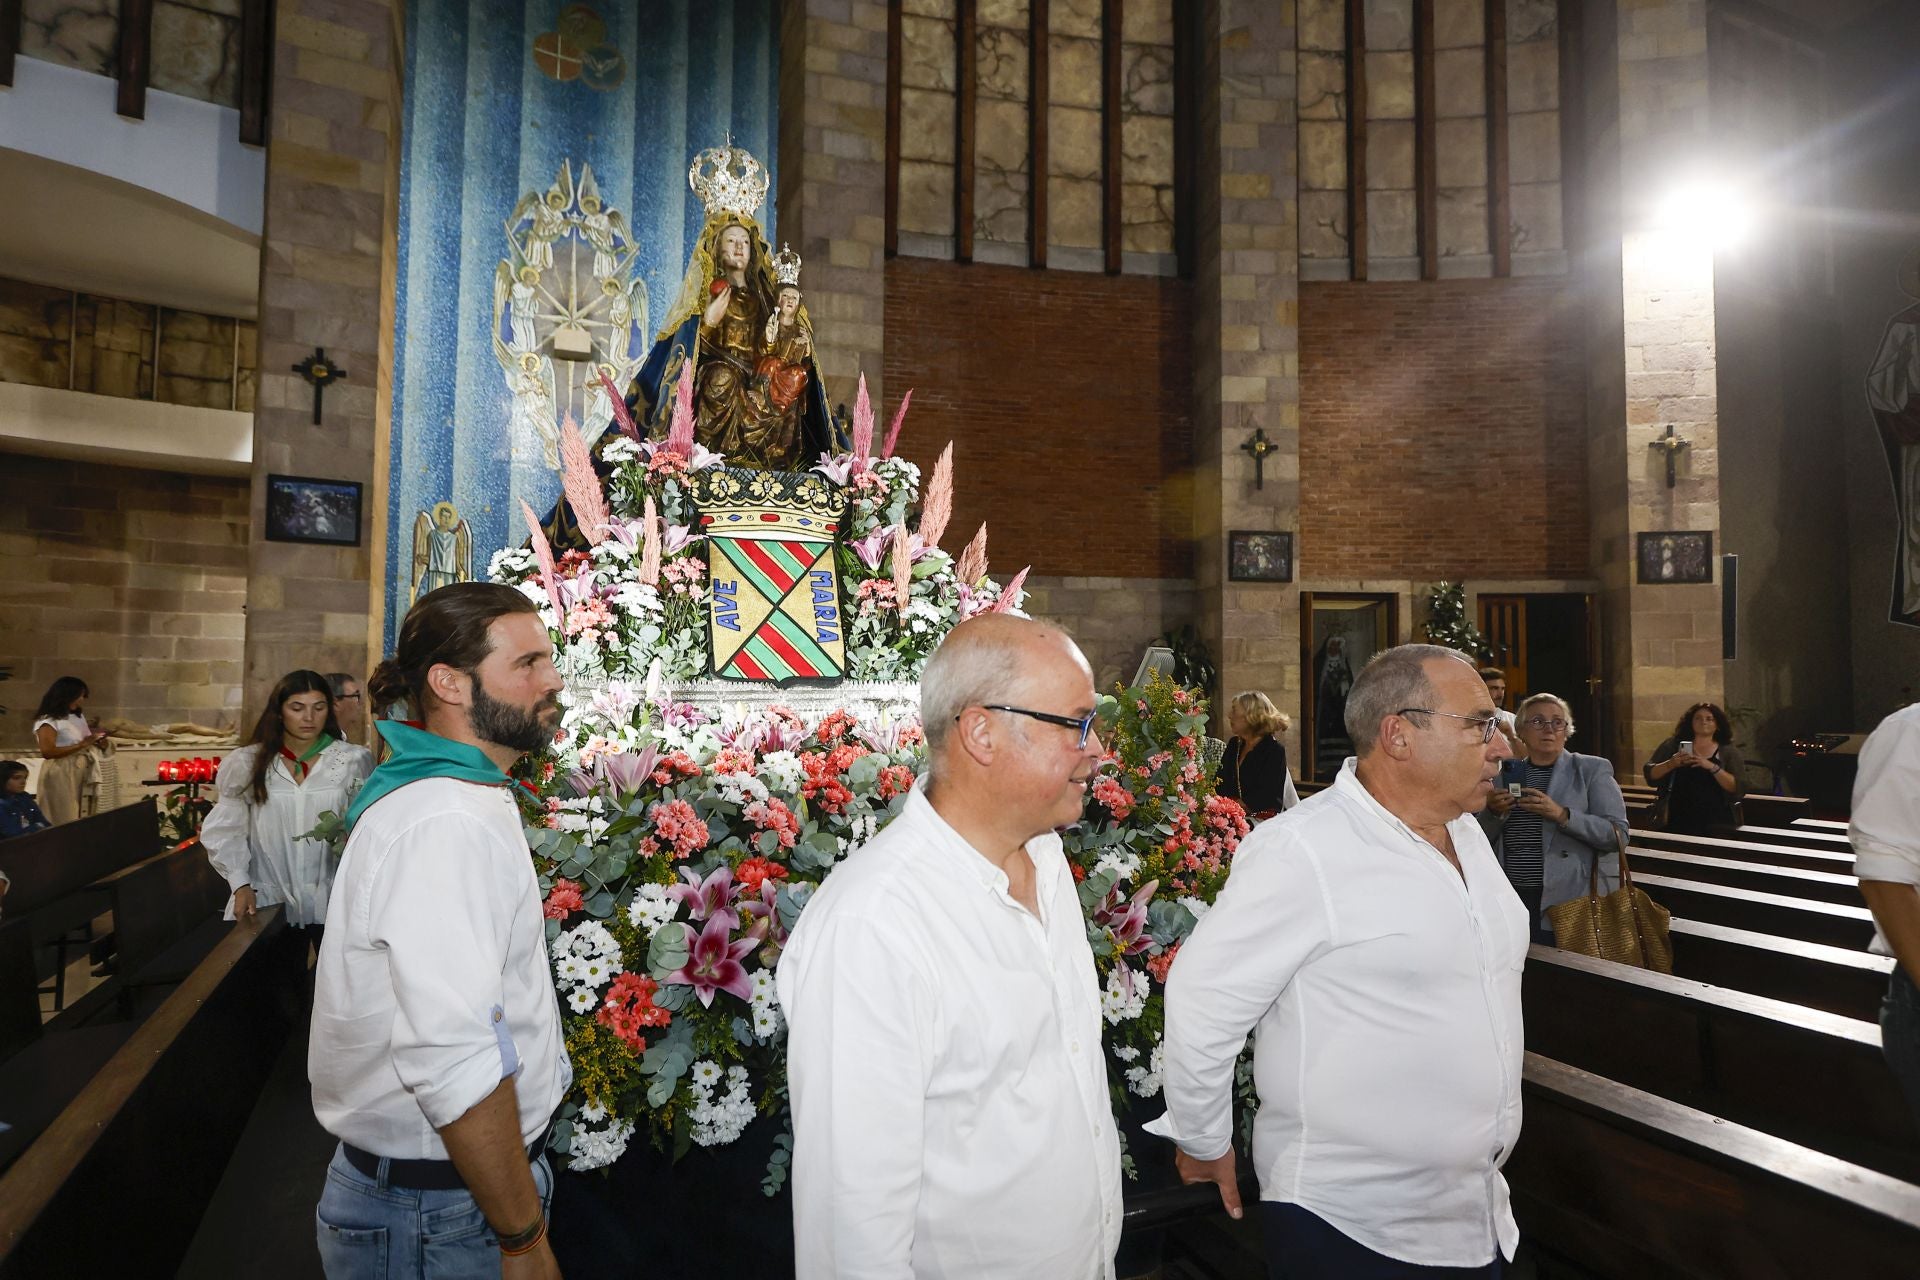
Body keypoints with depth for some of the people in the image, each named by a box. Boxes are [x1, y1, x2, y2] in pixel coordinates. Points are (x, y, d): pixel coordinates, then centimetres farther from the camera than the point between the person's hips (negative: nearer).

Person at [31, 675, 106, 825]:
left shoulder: (77, 717, 13)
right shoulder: (48, 721, -11)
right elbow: (47, 752, -21)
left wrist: (95, 740, 2)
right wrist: (81, 745, -20)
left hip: (82, 771, 8)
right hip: (60, 774, -8)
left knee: (82, 817, 7)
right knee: (64, 820, -3)